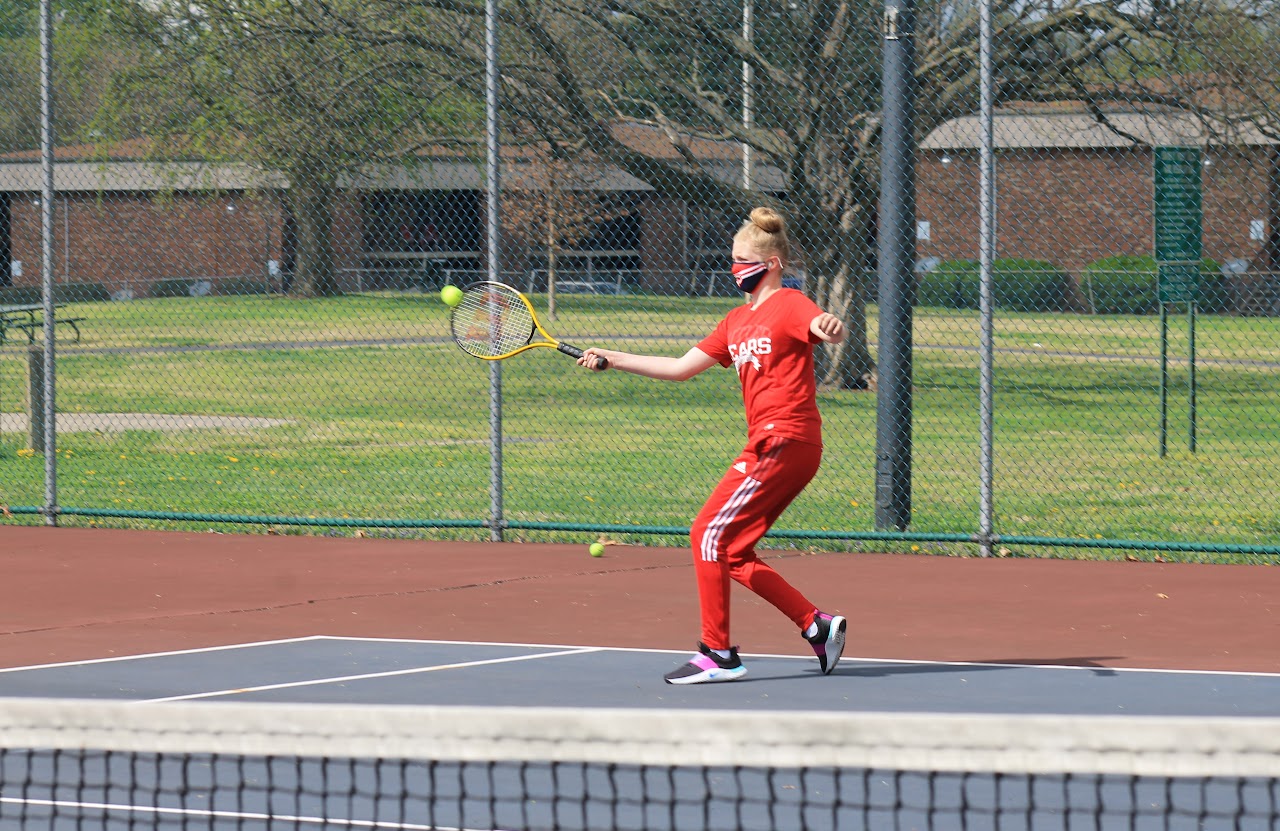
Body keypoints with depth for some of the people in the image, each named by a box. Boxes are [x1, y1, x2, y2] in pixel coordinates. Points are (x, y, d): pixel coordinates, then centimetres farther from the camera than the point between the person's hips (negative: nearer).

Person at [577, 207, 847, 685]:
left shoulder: (789, 305, -4)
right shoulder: (738, 321, 21)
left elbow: (830, 331, -25)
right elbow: (681, 368, 23)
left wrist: (830, 327, -50)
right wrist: (612, 360, 19)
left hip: (787, 442, -9)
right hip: (763, 445, 9)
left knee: (710, 533, -11)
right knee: (733, 555, 6)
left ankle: (717, 655, -8)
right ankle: (818, 627, 10)